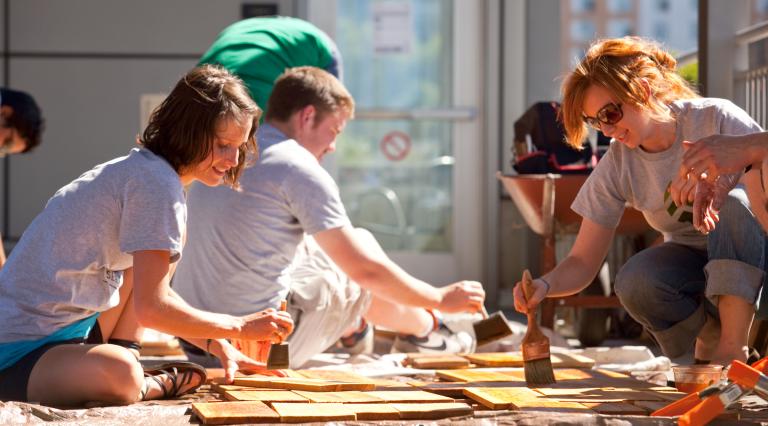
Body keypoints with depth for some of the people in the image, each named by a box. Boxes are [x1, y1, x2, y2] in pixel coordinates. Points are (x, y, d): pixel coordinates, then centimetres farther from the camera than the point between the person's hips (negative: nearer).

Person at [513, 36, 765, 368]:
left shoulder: (715, 120, -17)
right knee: (633, 281, -30)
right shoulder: (616, 168, -8)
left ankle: (732, 347, -28)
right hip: (693, 263, 2)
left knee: (732, 201, -34)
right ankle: (710, 338, -4)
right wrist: (545, 285, -29)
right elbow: (583, 262, -7)